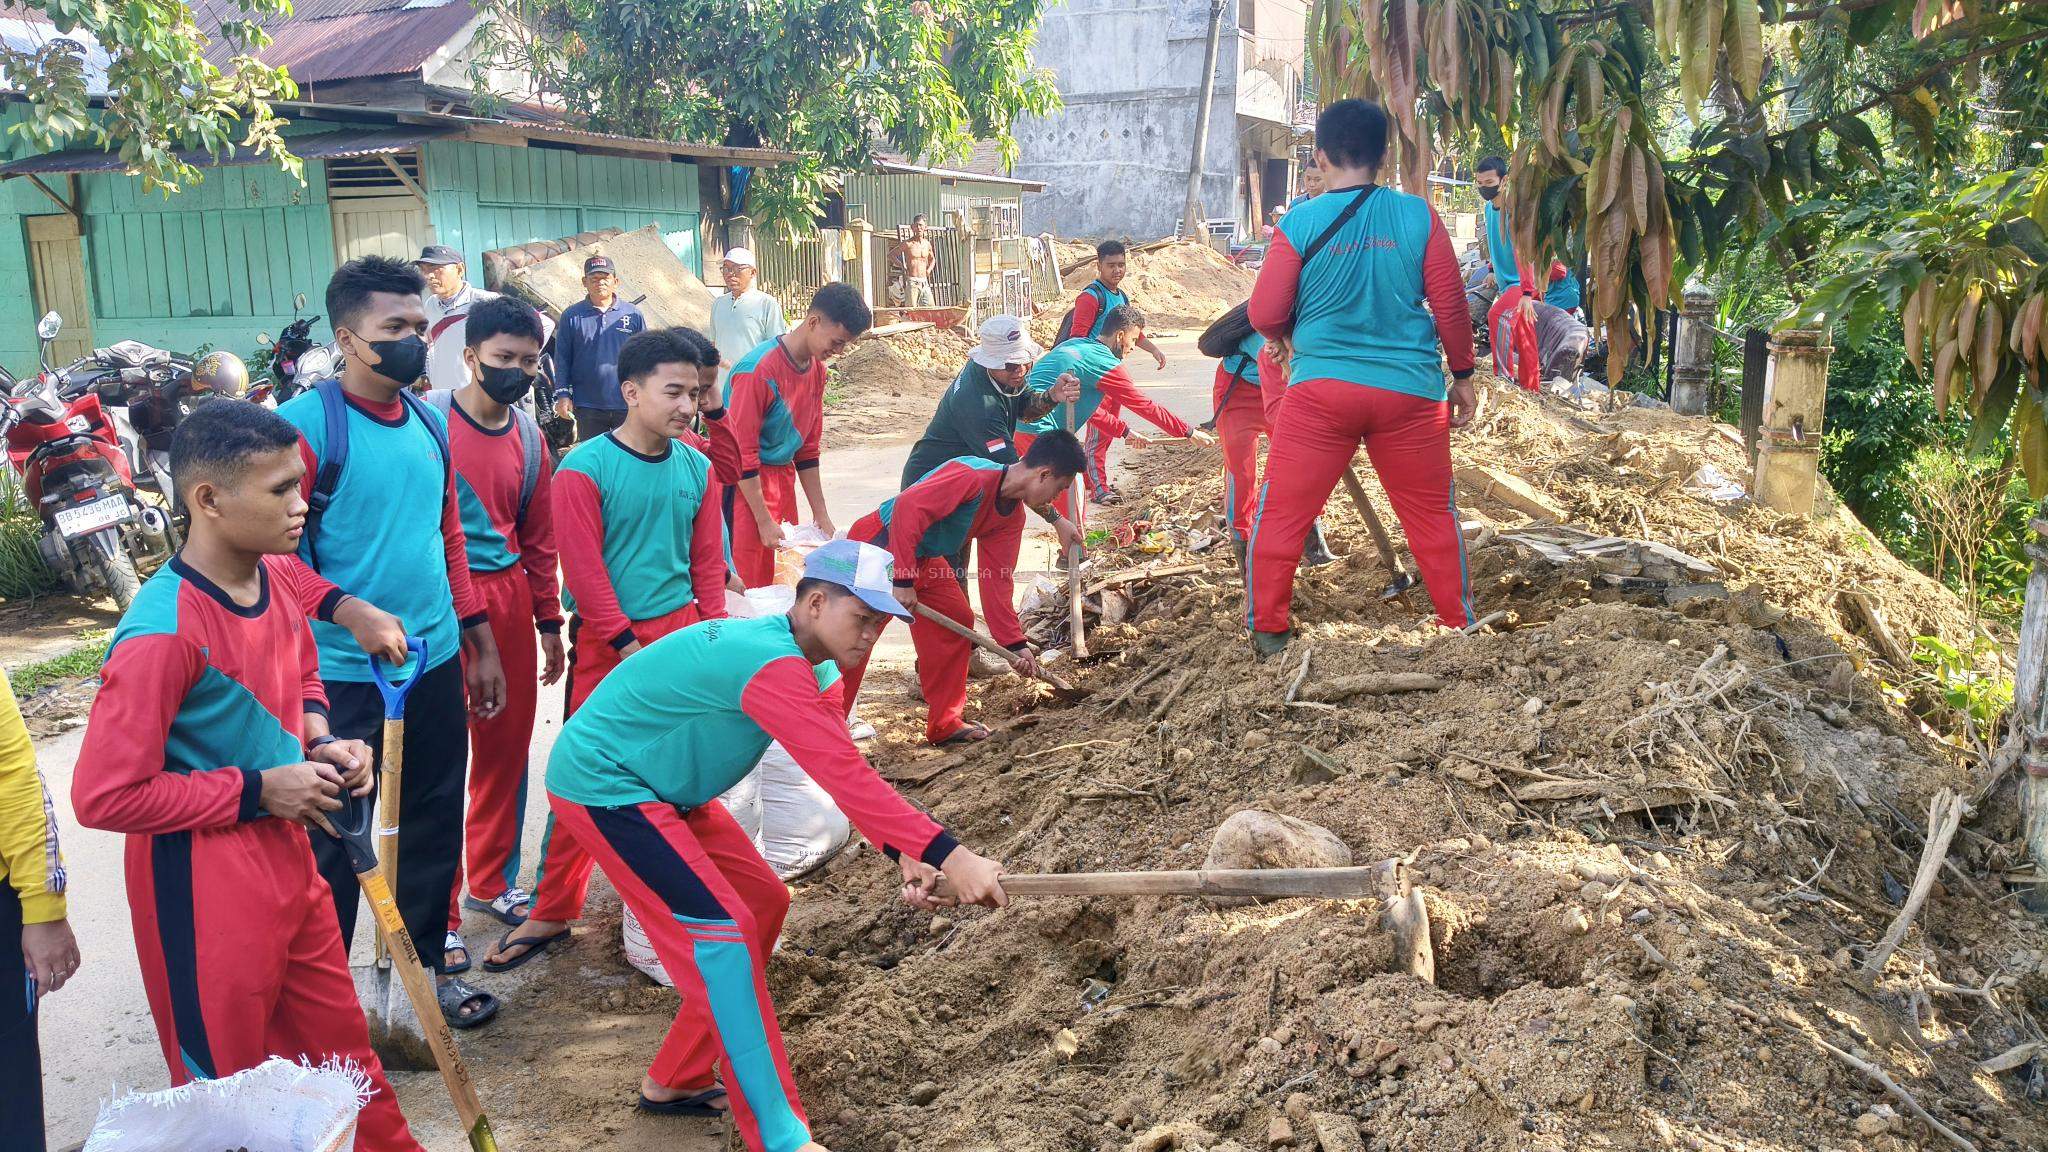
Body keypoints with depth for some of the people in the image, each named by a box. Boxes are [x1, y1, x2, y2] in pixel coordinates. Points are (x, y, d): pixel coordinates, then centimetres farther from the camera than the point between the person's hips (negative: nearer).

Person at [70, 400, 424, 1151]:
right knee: (226, 1082, 12)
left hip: (285, 851, 7)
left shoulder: (281, 576, -1)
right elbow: (104, 797, -22)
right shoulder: (161, 635, -25)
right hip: (200, 882, -7)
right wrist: (257, 791, -19)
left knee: (340, 1042, 21)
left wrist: (321, 743, -1)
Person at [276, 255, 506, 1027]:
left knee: (435, 828, 16)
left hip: (437, 664, 6)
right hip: (344, 673, -6)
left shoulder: (429, 422, 7)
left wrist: (479, 641, 16)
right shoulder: (307, 424, -14)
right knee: (337, 840, 7)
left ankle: (422, 965, 34)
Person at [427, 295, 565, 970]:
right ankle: (438, 916, 10)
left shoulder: (529, 437, 10)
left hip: (509, 598, 6)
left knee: (507, 748, 14)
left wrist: (549, 622, 17)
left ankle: (493, 882, 32)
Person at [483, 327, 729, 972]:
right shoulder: (584, 470, -10)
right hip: (609, 641, -4)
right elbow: (584, 570, -12)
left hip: (681, 633, 4)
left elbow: (709, 560, 9)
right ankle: (552, 912, 14)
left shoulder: (696, 468, 4)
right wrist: (630, 646, -13)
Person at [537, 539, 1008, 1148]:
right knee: (722, 932, -15)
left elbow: (849, 776, -6)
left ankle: (674, 1081, 22)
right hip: (601, 785, -10)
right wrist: (948, 856, -42)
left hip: (662, 791, 10)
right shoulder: (773, 665, -31)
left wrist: (904, 857, -21)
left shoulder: (815, 670, 1)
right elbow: (845, 777, -39)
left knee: (763, 902, 11)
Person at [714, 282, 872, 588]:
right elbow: (743, 452, -18)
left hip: (782, 475, 8)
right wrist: (764, 521, -15)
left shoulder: (816, 369, 5)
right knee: (751, 579, -7)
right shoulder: (758, 370, -21)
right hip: (744, 483, -8)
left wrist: (820, 514, 12)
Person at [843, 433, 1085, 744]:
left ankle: (944, 725, 16)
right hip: (877, 544, -9)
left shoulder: (1012, 516, 2)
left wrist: (1015, 644, 2)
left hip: (922, 557, 9)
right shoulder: (974, 476, -28)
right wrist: (902, 581, -31)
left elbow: (997, 581, 6)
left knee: (957, 620, 7)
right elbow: (908, 507, -34)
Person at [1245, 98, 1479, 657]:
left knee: (1280, 515, 9)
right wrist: (1464, 374, 16)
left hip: (1321, 386, -2)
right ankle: (1461, 625, 25)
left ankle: (1266, 631, 11)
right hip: (1410, 390, 2)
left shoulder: (1300, 222, -4)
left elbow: (1265, 316, -1)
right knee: (1433, 515, 16)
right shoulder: (1417, 214, 0)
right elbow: (1450, 303, 3)